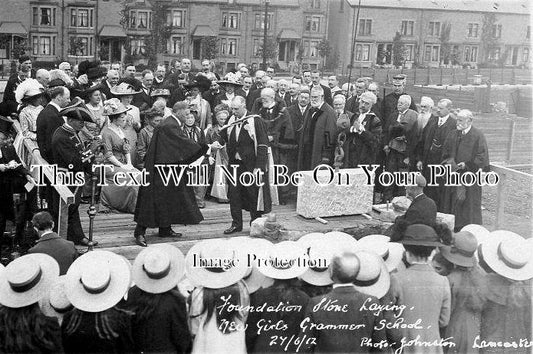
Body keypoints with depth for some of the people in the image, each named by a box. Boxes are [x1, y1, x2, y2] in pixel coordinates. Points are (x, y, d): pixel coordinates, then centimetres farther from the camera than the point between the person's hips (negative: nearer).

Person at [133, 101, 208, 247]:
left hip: (169, 169, 11)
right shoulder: (169, 126, -19)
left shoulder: (174, 125, 13)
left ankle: (165, 229, 24)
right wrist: (206, 147, -21)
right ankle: (140, 232, -4)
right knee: (154, 198, -9)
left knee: (170, 199, 15)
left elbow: (182, 145, 17)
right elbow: (184, 143, -24)